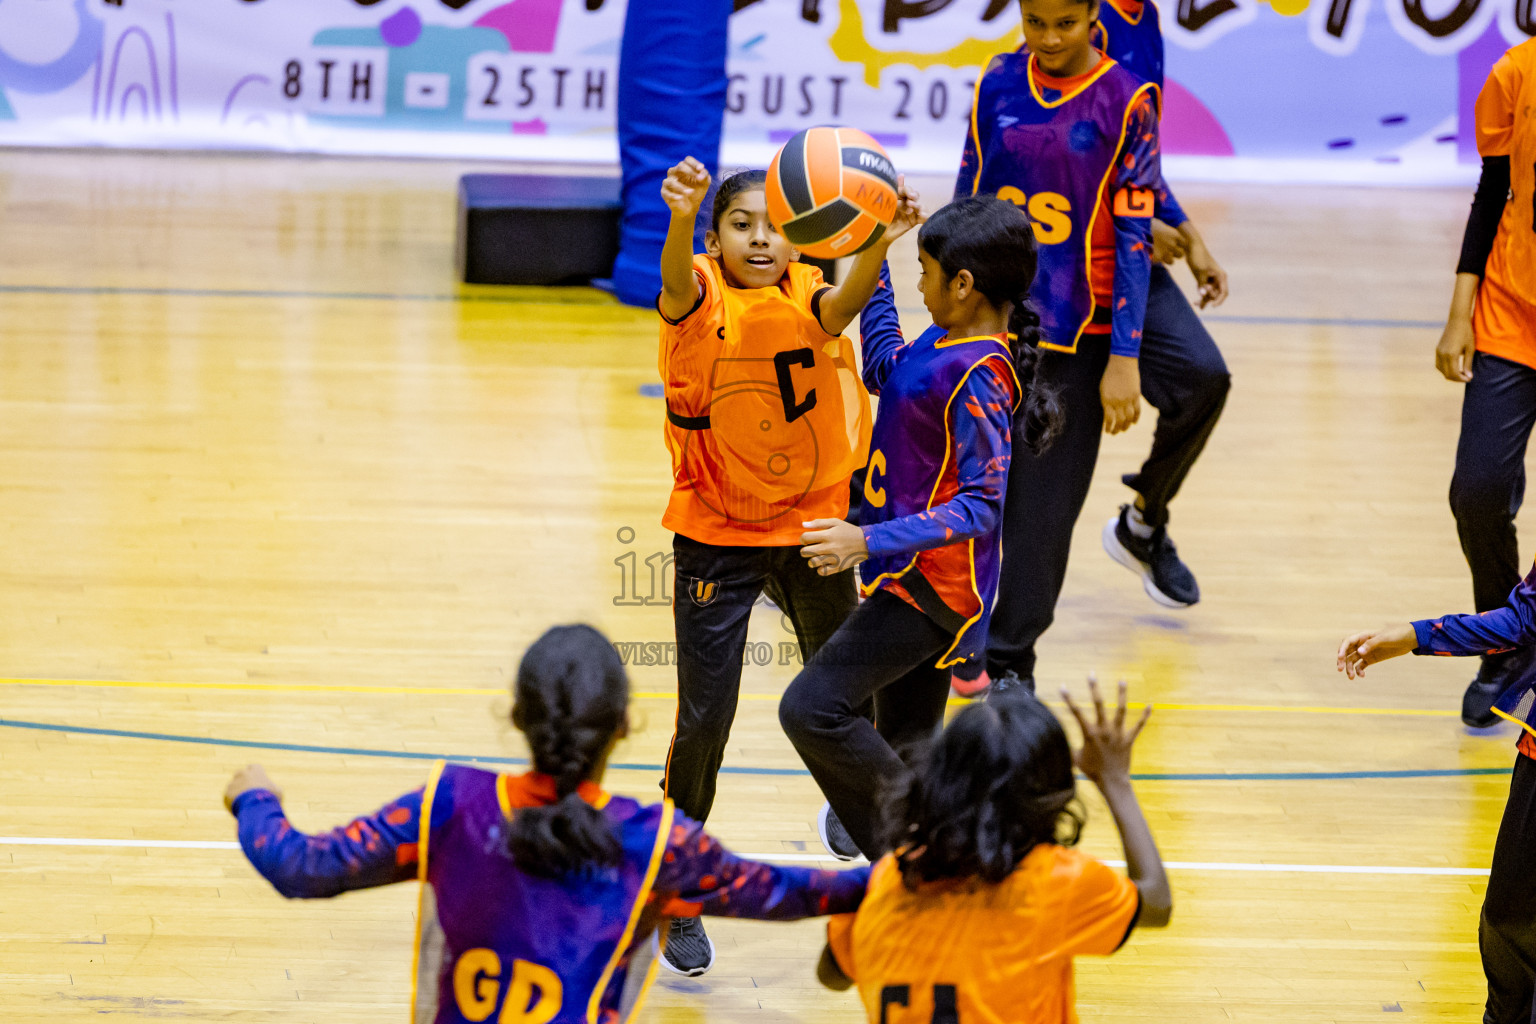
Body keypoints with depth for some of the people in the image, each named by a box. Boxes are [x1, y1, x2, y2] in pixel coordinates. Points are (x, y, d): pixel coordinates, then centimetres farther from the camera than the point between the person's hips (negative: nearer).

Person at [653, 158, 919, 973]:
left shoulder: (806, 298, -9)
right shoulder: (702, 300, -13)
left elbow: (844, 303, -33)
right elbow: (678, 286, -39)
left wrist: (878, 244, -56)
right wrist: (681, 217, -62)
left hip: (811, 530, 3)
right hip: (716, 537, -2)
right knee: (704, 720, -4)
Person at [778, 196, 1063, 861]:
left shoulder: (977, 376, -23)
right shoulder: (945, 344, 5)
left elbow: (982, 505, -27)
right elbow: (886, 368, 27)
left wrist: (869, 541, -33)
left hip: (932, 587, -10)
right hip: (917, 579, 10)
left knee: (811, 709, -15)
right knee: (906, 743, 18)